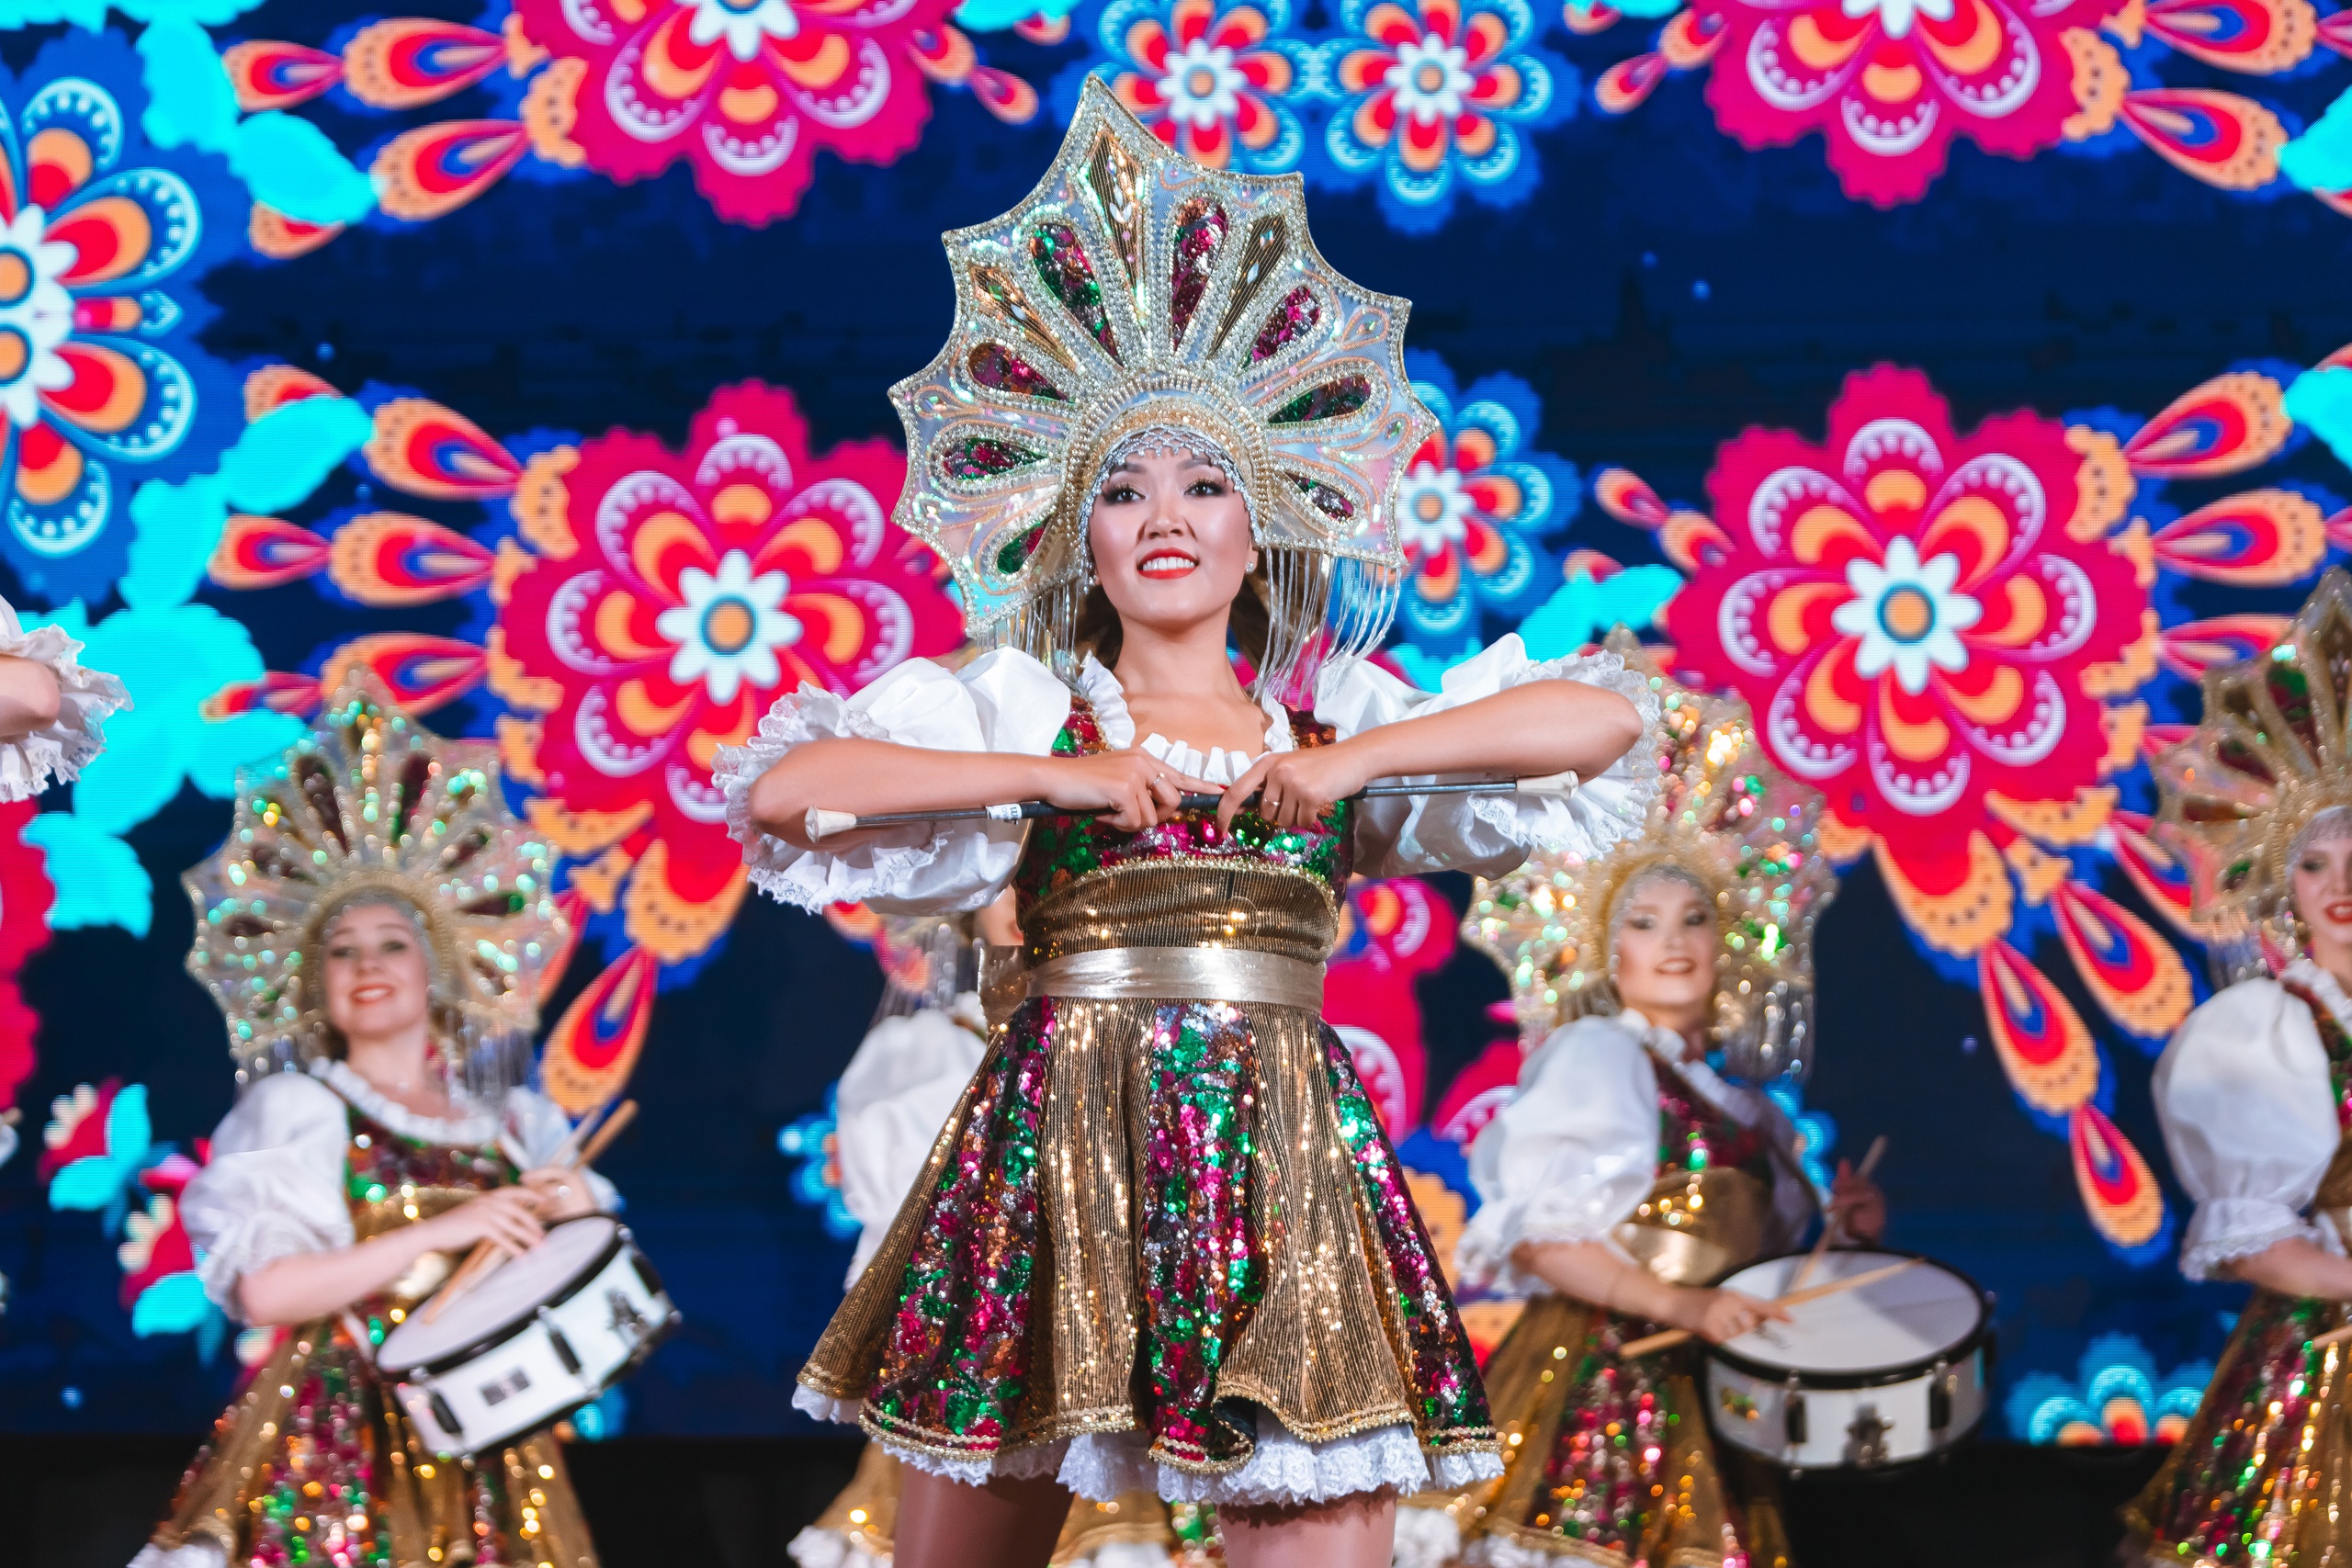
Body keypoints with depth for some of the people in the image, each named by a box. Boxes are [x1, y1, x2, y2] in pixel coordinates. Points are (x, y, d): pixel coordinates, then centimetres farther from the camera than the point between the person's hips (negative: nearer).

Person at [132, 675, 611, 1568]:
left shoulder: (517, 1124, 12)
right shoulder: (297, 1109, 1)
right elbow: (264, 1292, -11)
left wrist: (572, 1221, -5)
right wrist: (442, 1233, -12)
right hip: (335, 1443, -3)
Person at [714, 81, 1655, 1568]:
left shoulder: (1337, 715, 12)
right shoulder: (1020, 710, 9)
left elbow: (1603, 718, 5)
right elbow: (779, 788, -3)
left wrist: (1359, 758, -4)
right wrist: (1048, 775, -6)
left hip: (1283, 1158, 1)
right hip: (1060, 1154, 0)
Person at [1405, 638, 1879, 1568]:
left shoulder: (1727, 1091, 15)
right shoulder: (1596, 1054, -6)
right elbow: (1534, 1238, -15)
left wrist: (1839, 1227, 6)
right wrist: (1678, 1305, -22)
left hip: (1703, 1389, 7)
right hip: (1600, 1382, -7)